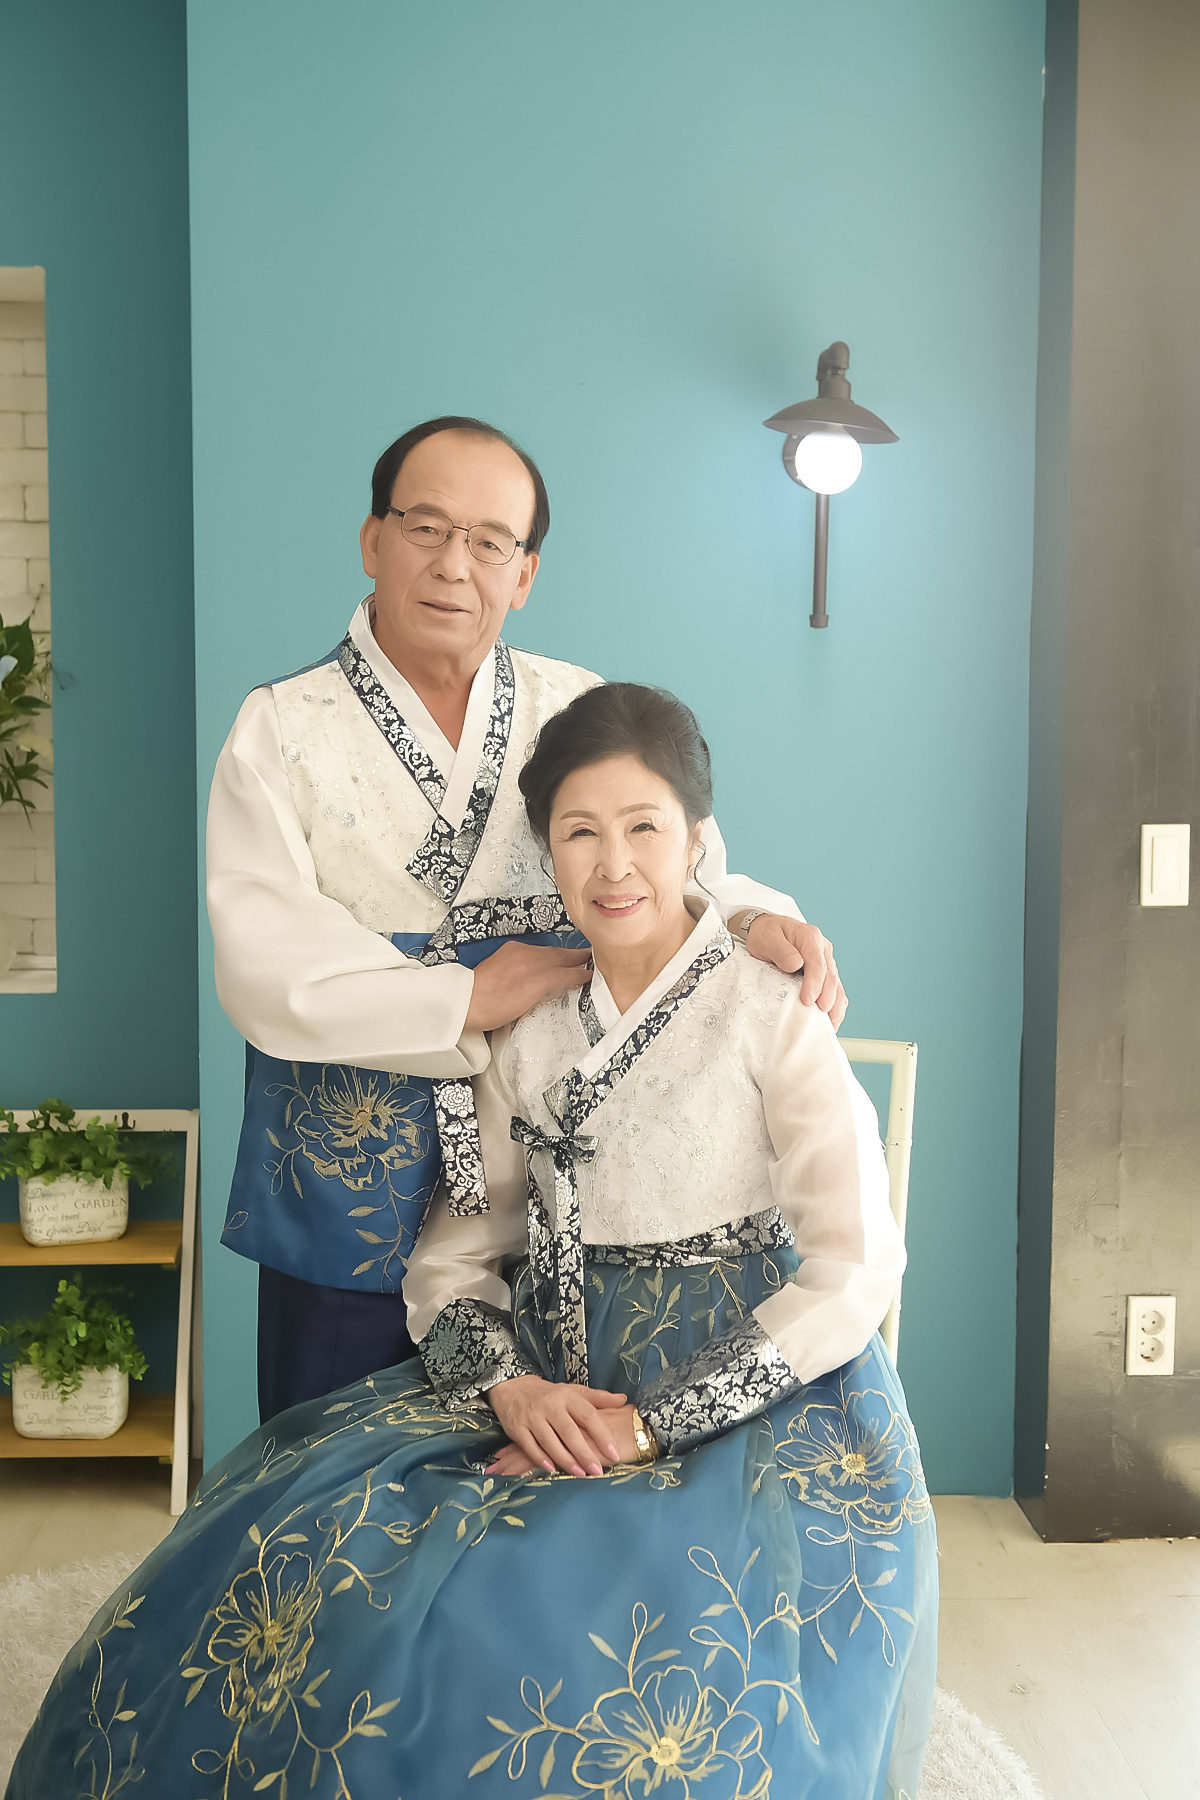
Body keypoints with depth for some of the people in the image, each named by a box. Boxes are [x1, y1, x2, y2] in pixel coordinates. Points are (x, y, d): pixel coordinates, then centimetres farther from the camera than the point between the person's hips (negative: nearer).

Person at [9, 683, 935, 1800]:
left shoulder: (771, 1017, -5)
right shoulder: (529, 1039, 9)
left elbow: (857, 1270, -11)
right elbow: (452, 1257, 9)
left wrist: (650, 1422, -15)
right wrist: (512, 1386, -13)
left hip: (752, 1397, -4)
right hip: (549, 1383, 4)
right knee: (302, 1572, -18)